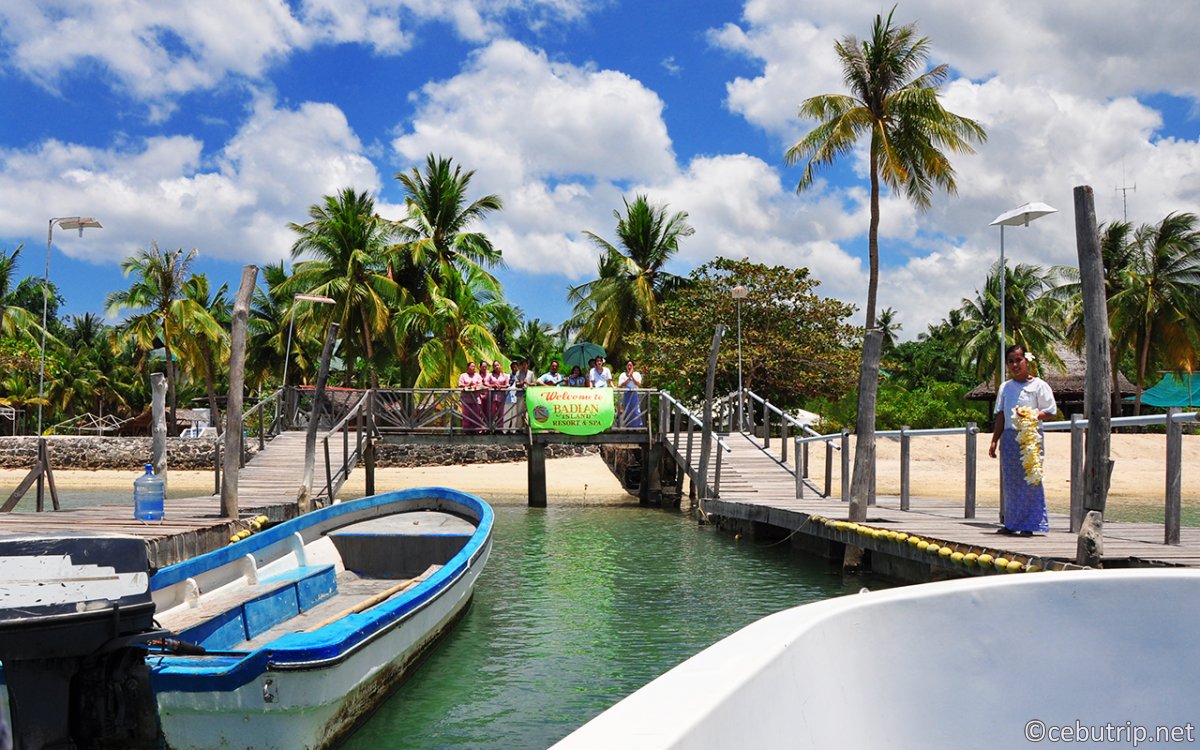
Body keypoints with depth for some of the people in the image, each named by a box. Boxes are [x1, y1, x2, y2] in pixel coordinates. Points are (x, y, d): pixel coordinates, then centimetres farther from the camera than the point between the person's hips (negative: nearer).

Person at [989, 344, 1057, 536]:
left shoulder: (1038, 385, -1)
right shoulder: (1005, 387, 14)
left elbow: (1050, 412, -4)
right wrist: (994, 441, 11)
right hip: (1009, 436, 5)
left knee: (1030, 480, -5)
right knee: (1009, 480, 7)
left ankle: (1028, 525, 1)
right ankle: (1010, 523, 15)